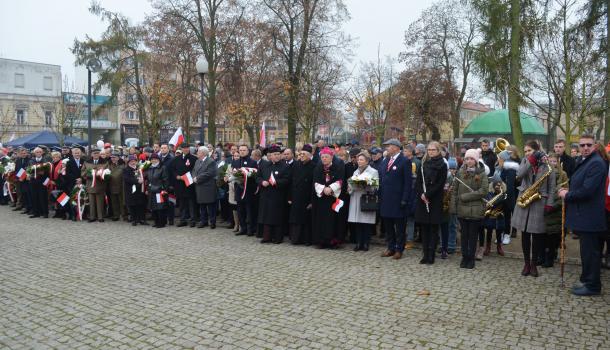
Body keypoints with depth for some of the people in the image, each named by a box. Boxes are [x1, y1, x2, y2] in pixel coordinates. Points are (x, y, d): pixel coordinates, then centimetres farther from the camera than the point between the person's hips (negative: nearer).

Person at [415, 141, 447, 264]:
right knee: (424, 228, 6)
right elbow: (418, 181, 7)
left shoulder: (442, 165, -2)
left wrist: (427, 194, -14)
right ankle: (425, 254, 12)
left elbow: (440, 184, -9)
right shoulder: (424, 164, 11)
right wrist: (421, 194, -8)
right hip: (422, 199, 4)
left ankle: (431, 255, 5)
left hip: (435, 200, -4)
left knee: (433, 228, 1)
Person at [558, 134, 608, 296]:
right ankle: (587, 281, 28)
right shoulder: (582, 161, 14)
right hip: (583, 215, 10)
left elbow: (587, 191, -24)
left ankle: (592, 286, 8)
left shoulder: (596, 163, -17)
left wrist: (567, 195, -11)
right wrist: (568, 190, 3)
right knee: (587, 251, 17)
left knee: (590, 252, -2)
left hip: (589, 217, -10)